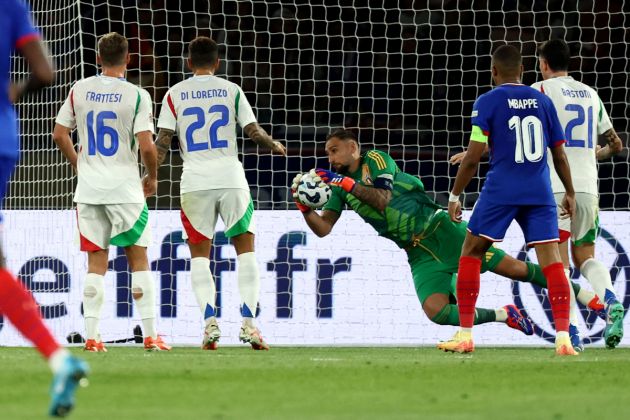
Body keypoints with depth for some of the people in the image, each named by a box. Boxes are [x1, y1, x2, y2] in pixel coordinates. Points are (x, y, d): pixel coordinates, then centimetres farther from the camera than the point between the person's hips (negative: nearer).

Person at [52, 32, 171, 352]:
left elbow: (59, 134, 7)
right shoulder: (137, 96, -9)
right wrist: (152, 178, 4)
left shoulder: (79, 89, 2)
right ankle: (150, 335, 6)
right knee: (138, 258, 6)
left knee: (96, 262, 7)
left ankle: (91, 336, 1)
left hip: (88, 187, 3)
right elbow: (146, 146, -14)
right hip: (125, 187, -3)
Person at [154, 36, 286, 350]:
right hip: (231, 179, 0)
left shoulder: (175, 94, 6)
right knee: (245, 248, 8)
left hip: (195, 182, 0)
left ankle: (209, 321, -10)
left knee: (199, 253, 8)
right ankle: (248, 322, -4)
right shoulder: (231, 91, 6)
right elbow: (253, 131, 4)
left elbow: (163, 141, 2)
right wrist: (275, 146, 24)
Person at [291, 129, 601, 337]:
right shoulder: (339, 185, 9)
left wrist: (349, 184, -28)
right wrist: (304, 207, -18)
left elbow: (382, 199, -21)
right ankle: (504, 316, 0)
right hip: (419, 255, 5)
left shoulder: (375, 160, -6)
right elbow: (323, 228, 0)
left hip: (439, 229, -5)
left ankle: (585, 294, 6)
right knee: (436, 312, -19)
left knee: (513, 268, -6)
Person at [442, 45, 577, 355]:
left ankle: (465, 335, 8)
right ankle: (563, 338, -14)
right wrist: (570, 193, 24)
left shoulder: (487, 102, -1)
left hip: (501, 190, -3)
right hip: (540, 191, 3)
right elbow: (559, 155, 12)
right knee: (550, 259, -1)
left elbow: (473, 157, -6)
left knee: (471, 252, 11)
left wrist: (455, 196, 2)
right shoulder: (542, 101, 10)